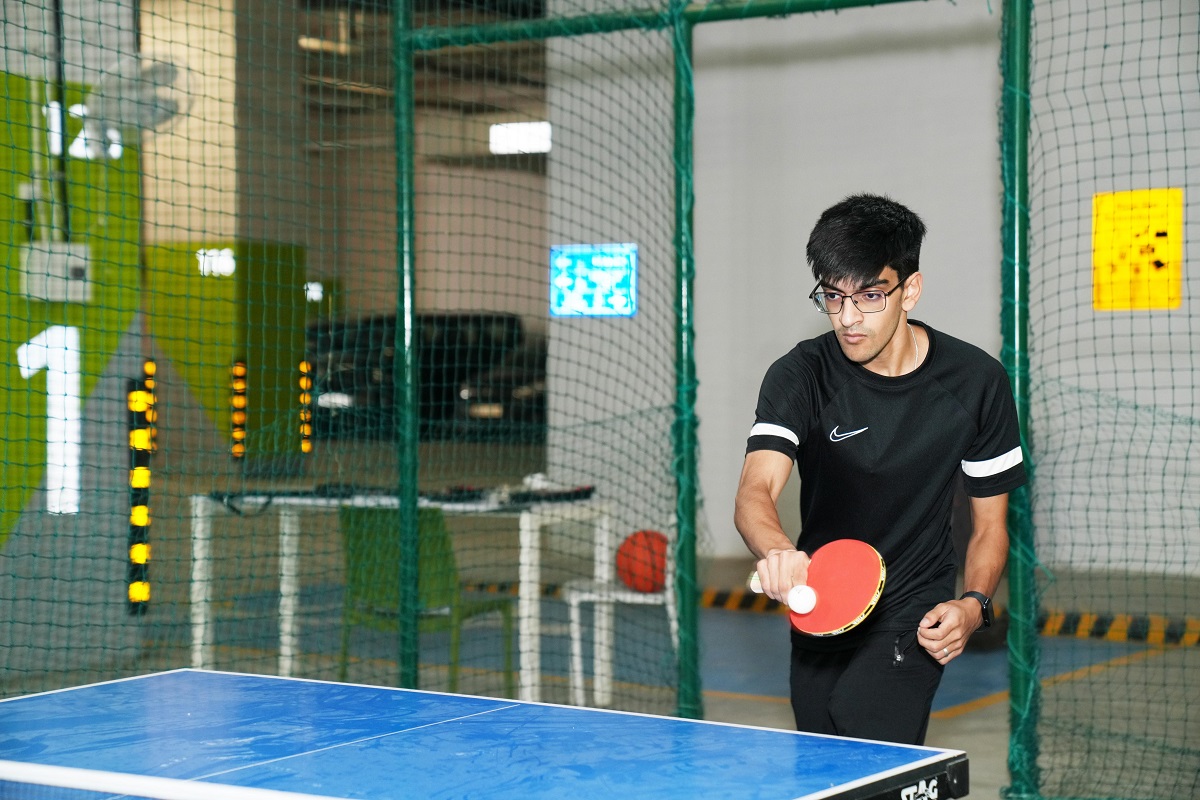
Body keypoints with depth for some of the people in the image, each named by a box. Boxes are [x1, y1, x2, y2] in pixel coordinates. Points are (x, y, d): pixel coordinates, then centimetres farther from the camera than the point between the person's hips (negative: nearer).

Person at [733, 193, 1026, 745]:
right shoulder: (801, 375, -12)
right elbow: (755, 490, -28)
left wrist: (973, 605, -19)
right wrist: (775, 551, -51)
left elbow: (990, 524, 1)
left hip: (913, 617, -2)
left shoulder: (977, 383, -10)